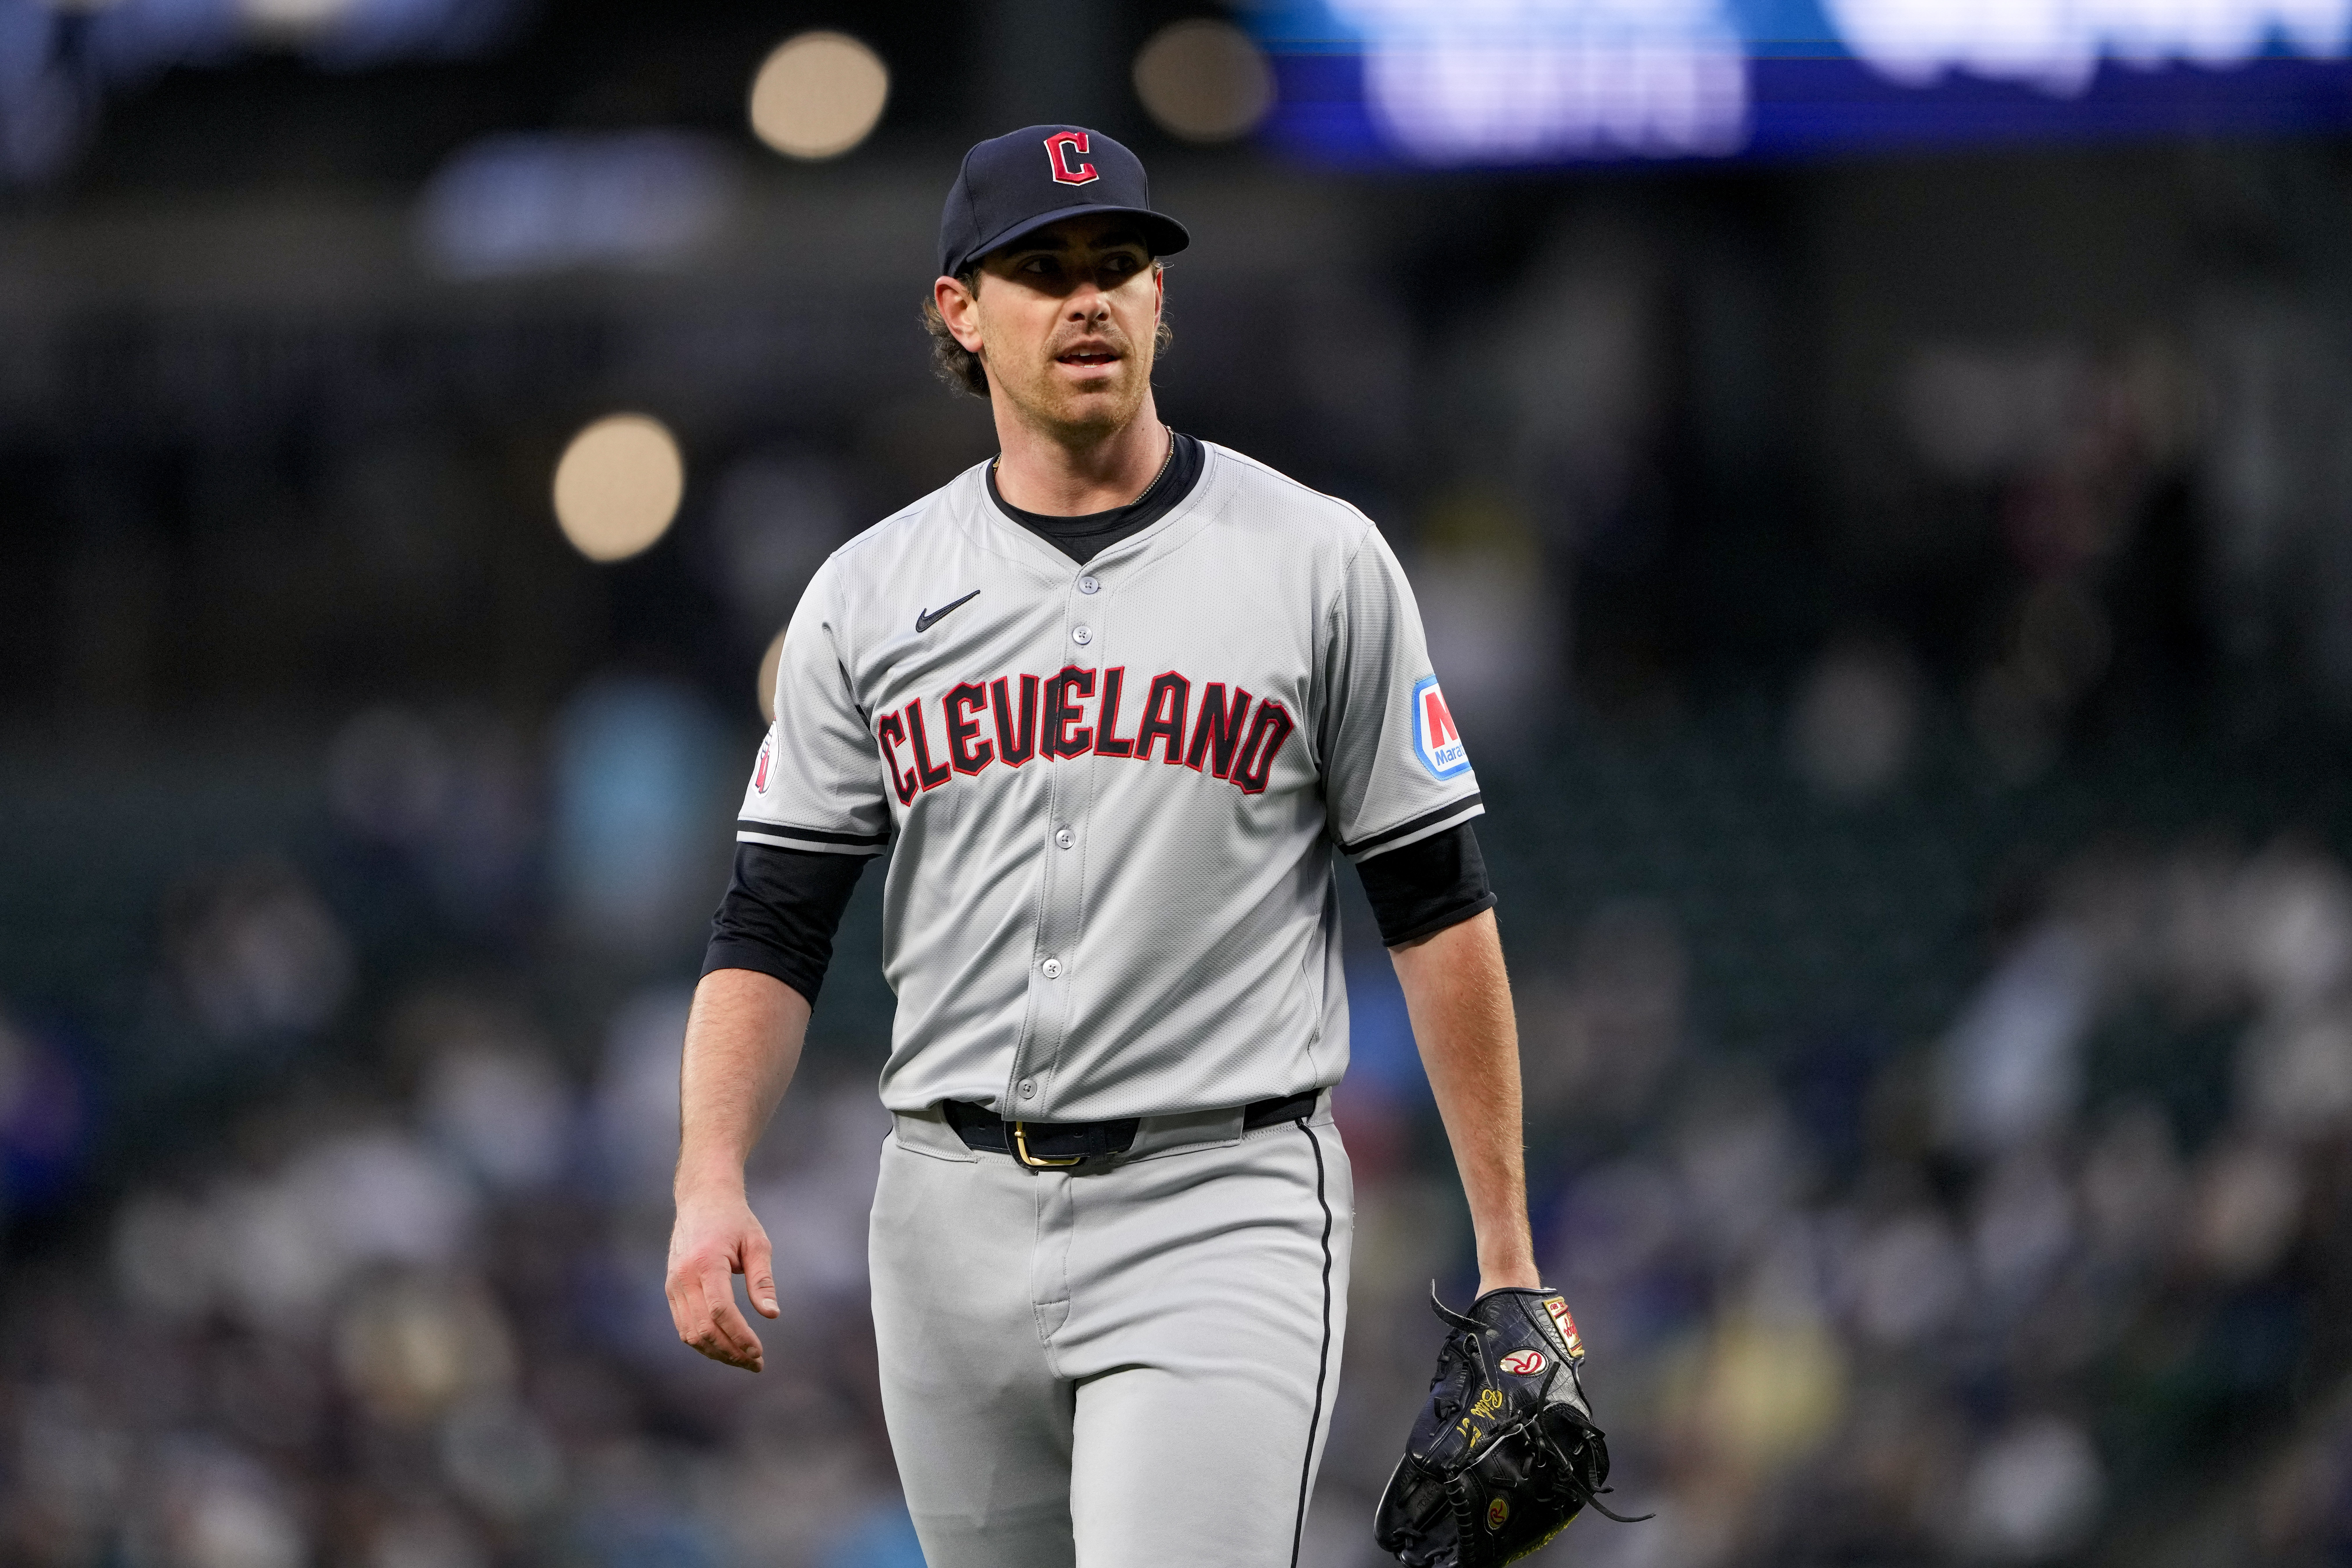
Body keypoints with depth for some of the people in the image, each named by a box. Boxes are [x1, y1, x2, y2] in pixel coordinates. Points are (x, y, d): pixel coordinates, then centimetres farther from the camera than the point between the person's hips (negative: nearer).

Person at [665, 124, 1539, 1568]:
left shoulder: (1318, 562, 1)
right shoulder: (870, 594, 8)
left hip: (1219, 1210, -4)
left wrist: (1507, 1255, -1)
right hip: (957, 1218, 4)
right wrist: (713, 1180, -11)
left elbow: (1439, 907, 3)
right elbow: (774, 925, 7)